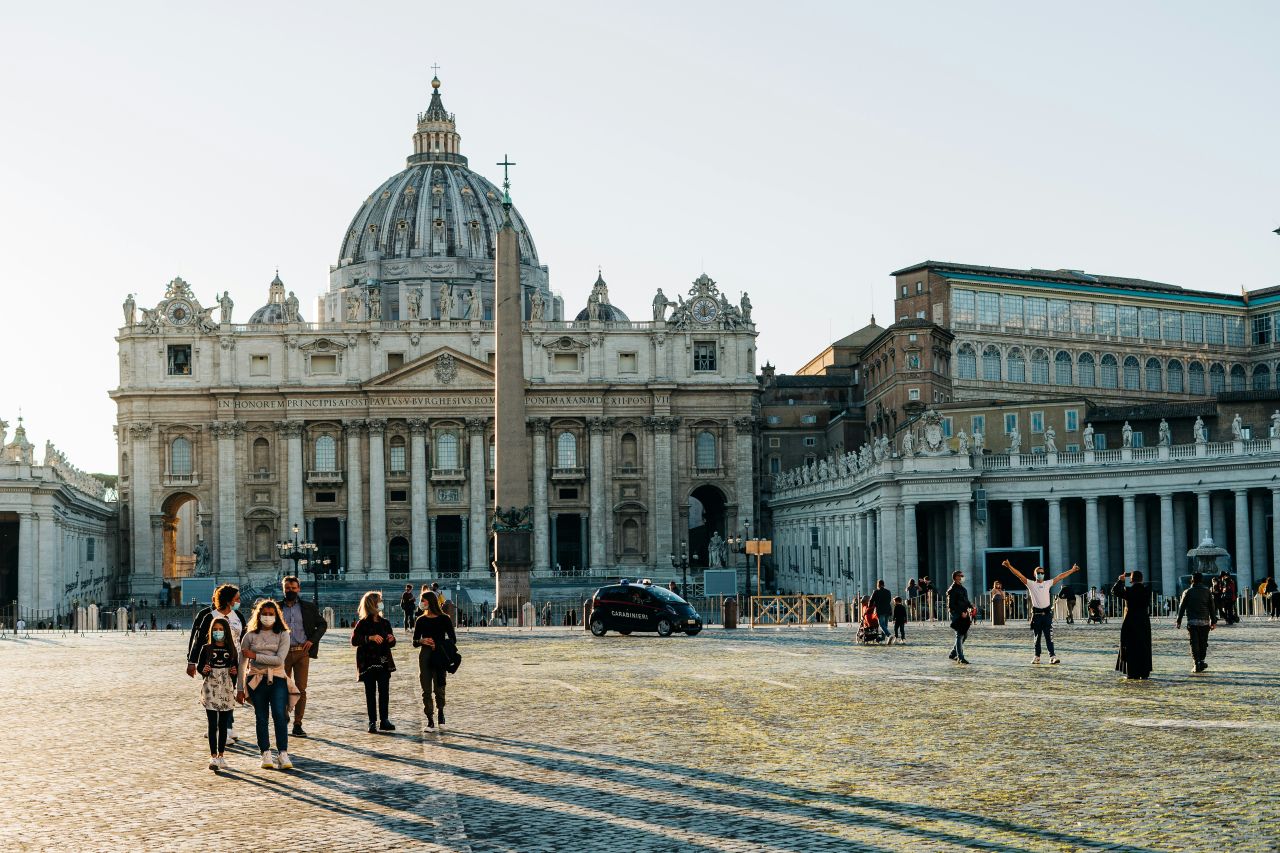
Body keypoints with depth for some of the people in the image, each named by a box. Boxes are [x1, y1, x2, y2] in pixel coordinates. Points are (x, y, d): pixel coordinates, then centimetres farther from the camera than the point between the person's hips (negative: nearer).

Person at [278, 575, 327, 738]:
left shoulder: (308, 607, 8)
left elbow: (322, 624, 13)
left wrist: (312, 640, 0)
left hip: (302, 652, 0)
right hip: (283, 652, 0)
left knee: (301, 690, -2)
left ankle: (297, 725, 2)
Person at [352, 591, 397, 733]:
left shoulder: (384, 622, 10)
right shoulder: (363, 623, -4)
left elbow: (391, 643, 18)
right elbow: (354, 640, -14)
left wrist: (391, 639, -5)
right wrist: (370, 638, -23)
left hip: (384, 662, 4)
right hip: (368, 662, -4)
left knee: (384, 692, 2)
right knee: (370, 693, 0)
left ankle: (384, 720, 7)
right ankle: (372, 722, 3)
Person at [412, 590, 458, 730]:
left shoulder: (444, 619, 1)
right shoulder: (420, 621, 8)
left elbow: (453, 639, 2)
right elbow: (414, 643, 9)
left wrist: (439, 645, -12)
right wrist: (422, 641, -13)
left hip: (440, 657, -2)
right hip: (425, 657, 2)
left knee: (439, 688, -1)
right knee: (426, 689, -1)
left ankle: (440, 713, 24)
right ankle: (430, 720, 2)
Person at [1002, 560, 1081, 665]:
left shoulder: (1048, 584, 11)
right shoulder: (1031, 584, 3)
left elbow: (1060, 577, 14)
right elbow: (1019, 575, -5)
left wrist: (1072, 570, 14)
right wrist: (1009, 566, -16)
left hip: (1047, 613, 1)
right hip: (1036, 614, -1)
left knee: (1049, 636, -4)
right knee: (1037, 637, 7)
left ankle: (1052, 656, -8)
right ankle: (1037, 657, 15)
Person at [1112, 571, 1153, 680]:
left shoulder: (1128, 591, -12)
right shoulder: (1147, 590, -3)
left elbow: (1114, 591, 1)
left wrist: (1120, 580, 13)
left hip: (1130, 624, -3)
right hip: (1144, 623, 3)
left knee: (1131, 648, 3)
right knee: (1144, 648, 10)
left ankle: (1132, 673, 1)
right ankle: (1144, 673, 11)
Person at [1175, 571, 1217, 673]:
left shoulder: (1187, 592, 4)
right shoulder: (1207, 592, 7)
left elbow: (1182, 607, 3)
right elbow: (1211, 608, 6)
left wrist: (1178, 621, 8)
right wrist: (1213, 621, 10)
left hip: (1192, 622, -1)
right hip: (1204, 621, 1)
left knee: (1194, 643, 0)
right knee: (1203, 642, 11)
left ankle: (1197, 664, -6)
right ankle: (1201, 661, 3)